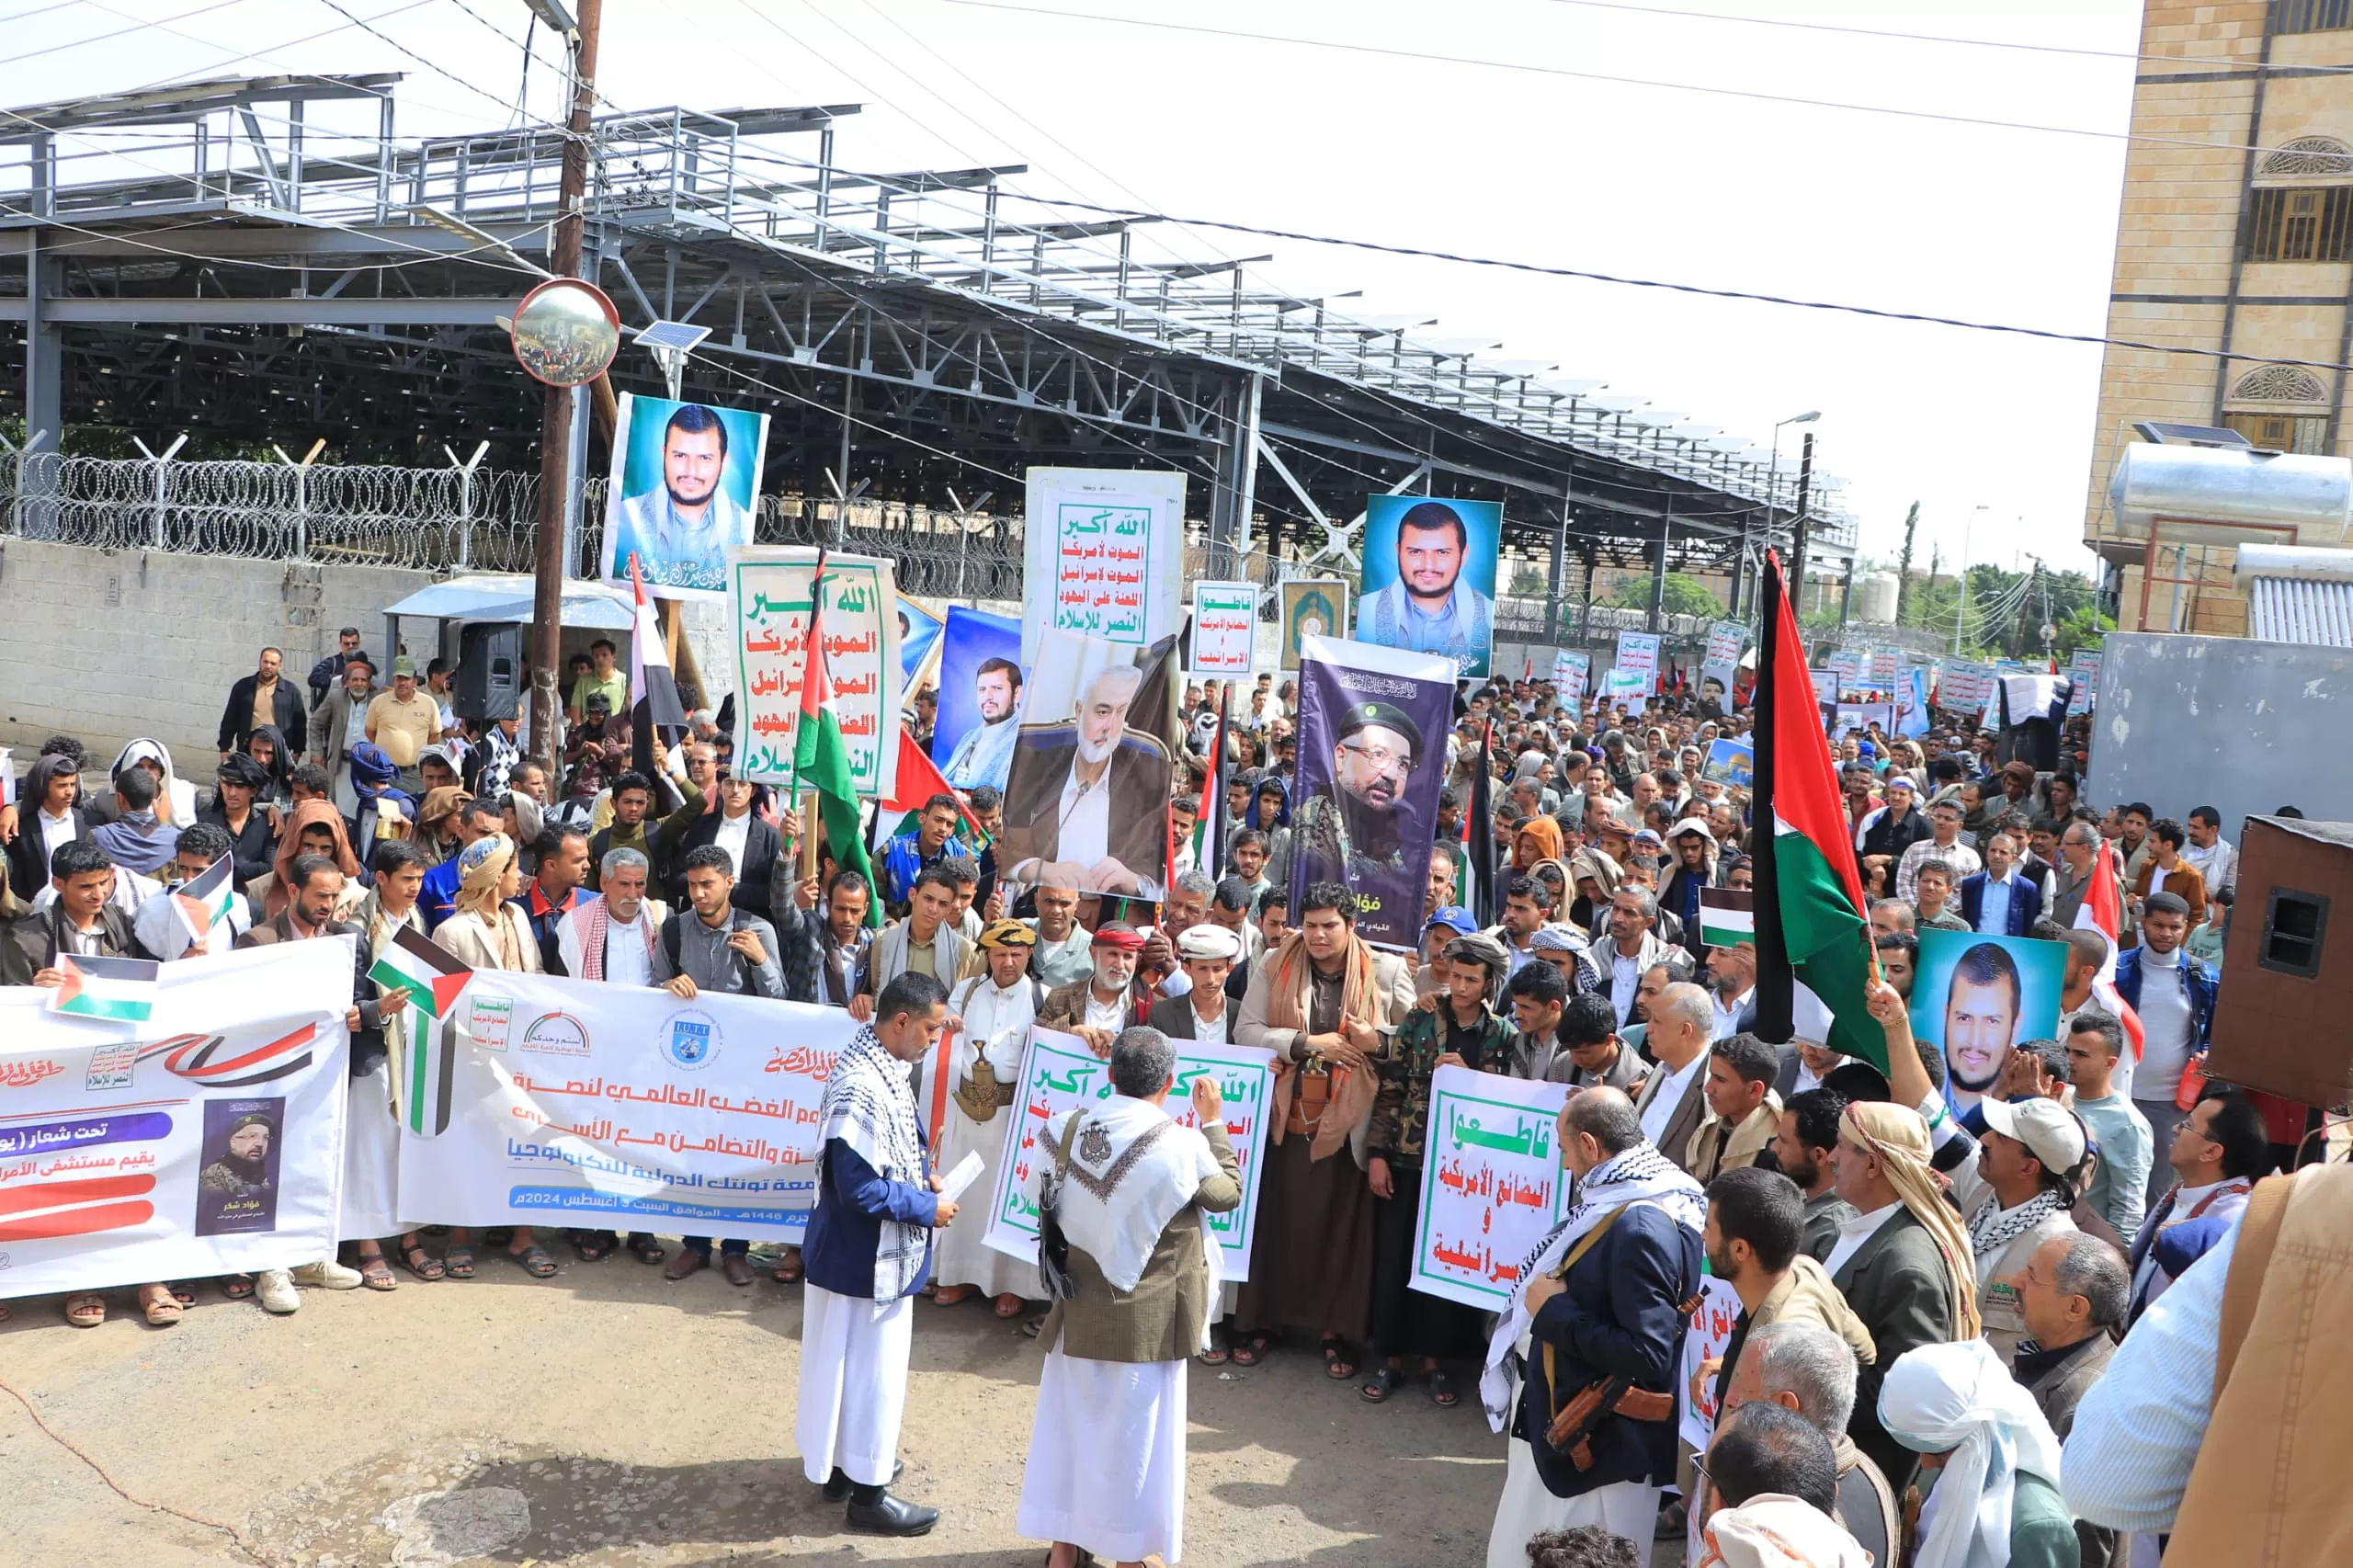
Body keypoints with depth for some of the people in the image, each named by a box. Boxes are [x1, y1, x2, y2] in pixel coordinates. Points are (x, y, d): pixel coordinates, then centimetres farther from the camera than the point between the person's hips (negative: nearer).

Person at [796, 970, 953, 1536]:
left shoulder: (878, 1064, 1)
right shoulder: (862, 1089, -31)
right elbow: (860, 1188, -29)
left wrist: (921, 1175, 3)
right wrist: (927, 1208, -18)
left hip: (873, 1253, 10)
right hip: (866, 1257, -10)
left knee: (857, 1365, 23)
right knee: (870, 1370, 6)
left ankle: (845, 1465, 40)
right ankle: (867, 1492, 22)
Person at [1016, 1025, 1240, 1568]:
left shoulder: (1068, 1128, -7)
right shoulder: (1183, 1145, -20)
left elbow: (1050, 1210, 6)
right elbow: (1229, 1194, -2)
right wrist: (1214, 1123, 5)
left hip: (1078, 1311, 4)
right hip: (1146, 1321, -4)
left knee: (1071, 1420, 18)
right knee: (1134, 1433, 12)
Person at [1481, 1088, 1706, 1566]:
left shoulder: (1643, 1227, -27)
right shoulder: (1623, 1201, 2)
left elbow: (1648, 1356, -30)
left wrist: (1553, 1310, -22)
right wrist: (1553, 1301, -4)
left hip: (1599, 1444, -9)